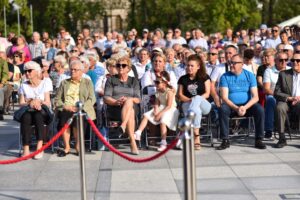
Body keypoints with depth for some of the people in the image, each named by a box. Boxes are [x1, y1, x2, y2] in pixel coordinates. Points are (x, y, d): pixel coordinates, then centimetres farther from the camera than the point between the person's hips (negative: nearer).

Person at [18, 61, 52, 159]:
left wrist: (39, 102, -17)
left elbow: (48, 103, 3)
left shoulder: (44, 84, 7)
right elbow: (21, 103, 6)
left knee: (38, 115, -38)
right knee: (25, 117, -36)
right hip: (28, 112, 1)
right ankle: (26, 149, -42)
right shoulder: (24, 85, 12)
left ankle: (39, 147, -43)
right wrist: (29, 103, -15)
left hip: (42, 113, -1)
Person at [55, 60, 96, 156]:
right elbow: (57, 99, 15)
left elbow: (92, 99, 6)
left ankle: (78, 146, -20)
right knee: (63, 117, -32)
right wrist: (65, 106, -7)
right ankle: (67, 147, -22)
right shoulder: (64, 83, 23)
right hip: (66, 109, 2)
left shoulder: (87, 82, 18)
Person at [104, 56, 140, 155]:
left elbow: (138, 99, 9)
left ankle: (123, 125, -50)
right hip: (114, 109, -2)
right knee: (131, 112, -36)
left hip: (130, 106, 2)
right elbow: (106, 98, 4)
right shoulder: (111, 80, 17)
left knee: (129, 101, -36)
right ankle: (133, 142, -44)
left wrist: (127, 99, -13)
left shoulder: (134, 81, 21)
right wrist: (116, 102, -17)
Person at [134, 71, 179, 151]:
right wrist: (156, 110, -14)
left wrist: (160, 113, -22)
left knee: (162, 121, -32)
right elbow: (157, 103, 7)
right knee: (146, 115, -5)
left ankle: (163, 143, -26)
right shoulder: (158, 92, 5)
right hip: (161, 108, 8)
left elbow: (169, 106, -20)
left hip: (170, 109, -8)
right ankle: (138, 134, -9)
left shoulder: (169, 92, -17)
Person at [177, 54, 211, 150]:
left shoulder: (204, 77, 10)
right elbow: (180, 95, 6)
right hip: (187, 104, 0)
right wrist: (190, 100, -14)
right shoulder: (183, 79, 13)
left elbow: (207, 94, 2)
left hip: (204, 105, 0)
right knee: (196, 110, -39)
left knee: (197, 98, -39)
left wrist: (195, 99, -15)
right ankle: (196, 137, -44)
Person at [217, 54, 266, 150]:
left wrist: (245, 107, -23)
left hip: (247, 105, 1)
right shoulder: (225, 77, 0)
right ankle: (225, 141, -25)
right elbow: (224, 97, -8)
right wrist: (236, 108, -24)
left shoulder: (249, 75, 1)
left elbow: (255, 97, -5)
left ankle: (258, 140, -16)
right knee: (222, 109, -33)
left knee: (260, 109, -28)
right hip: (231, 106, 0)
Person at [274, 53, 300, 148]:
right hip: (286, 101, 1)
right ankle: (282, 139, -28)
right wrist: (289, 98, -15)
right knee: (280, 107, -34)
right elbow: (276, 93, 1)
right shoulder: (283, 74, 8)